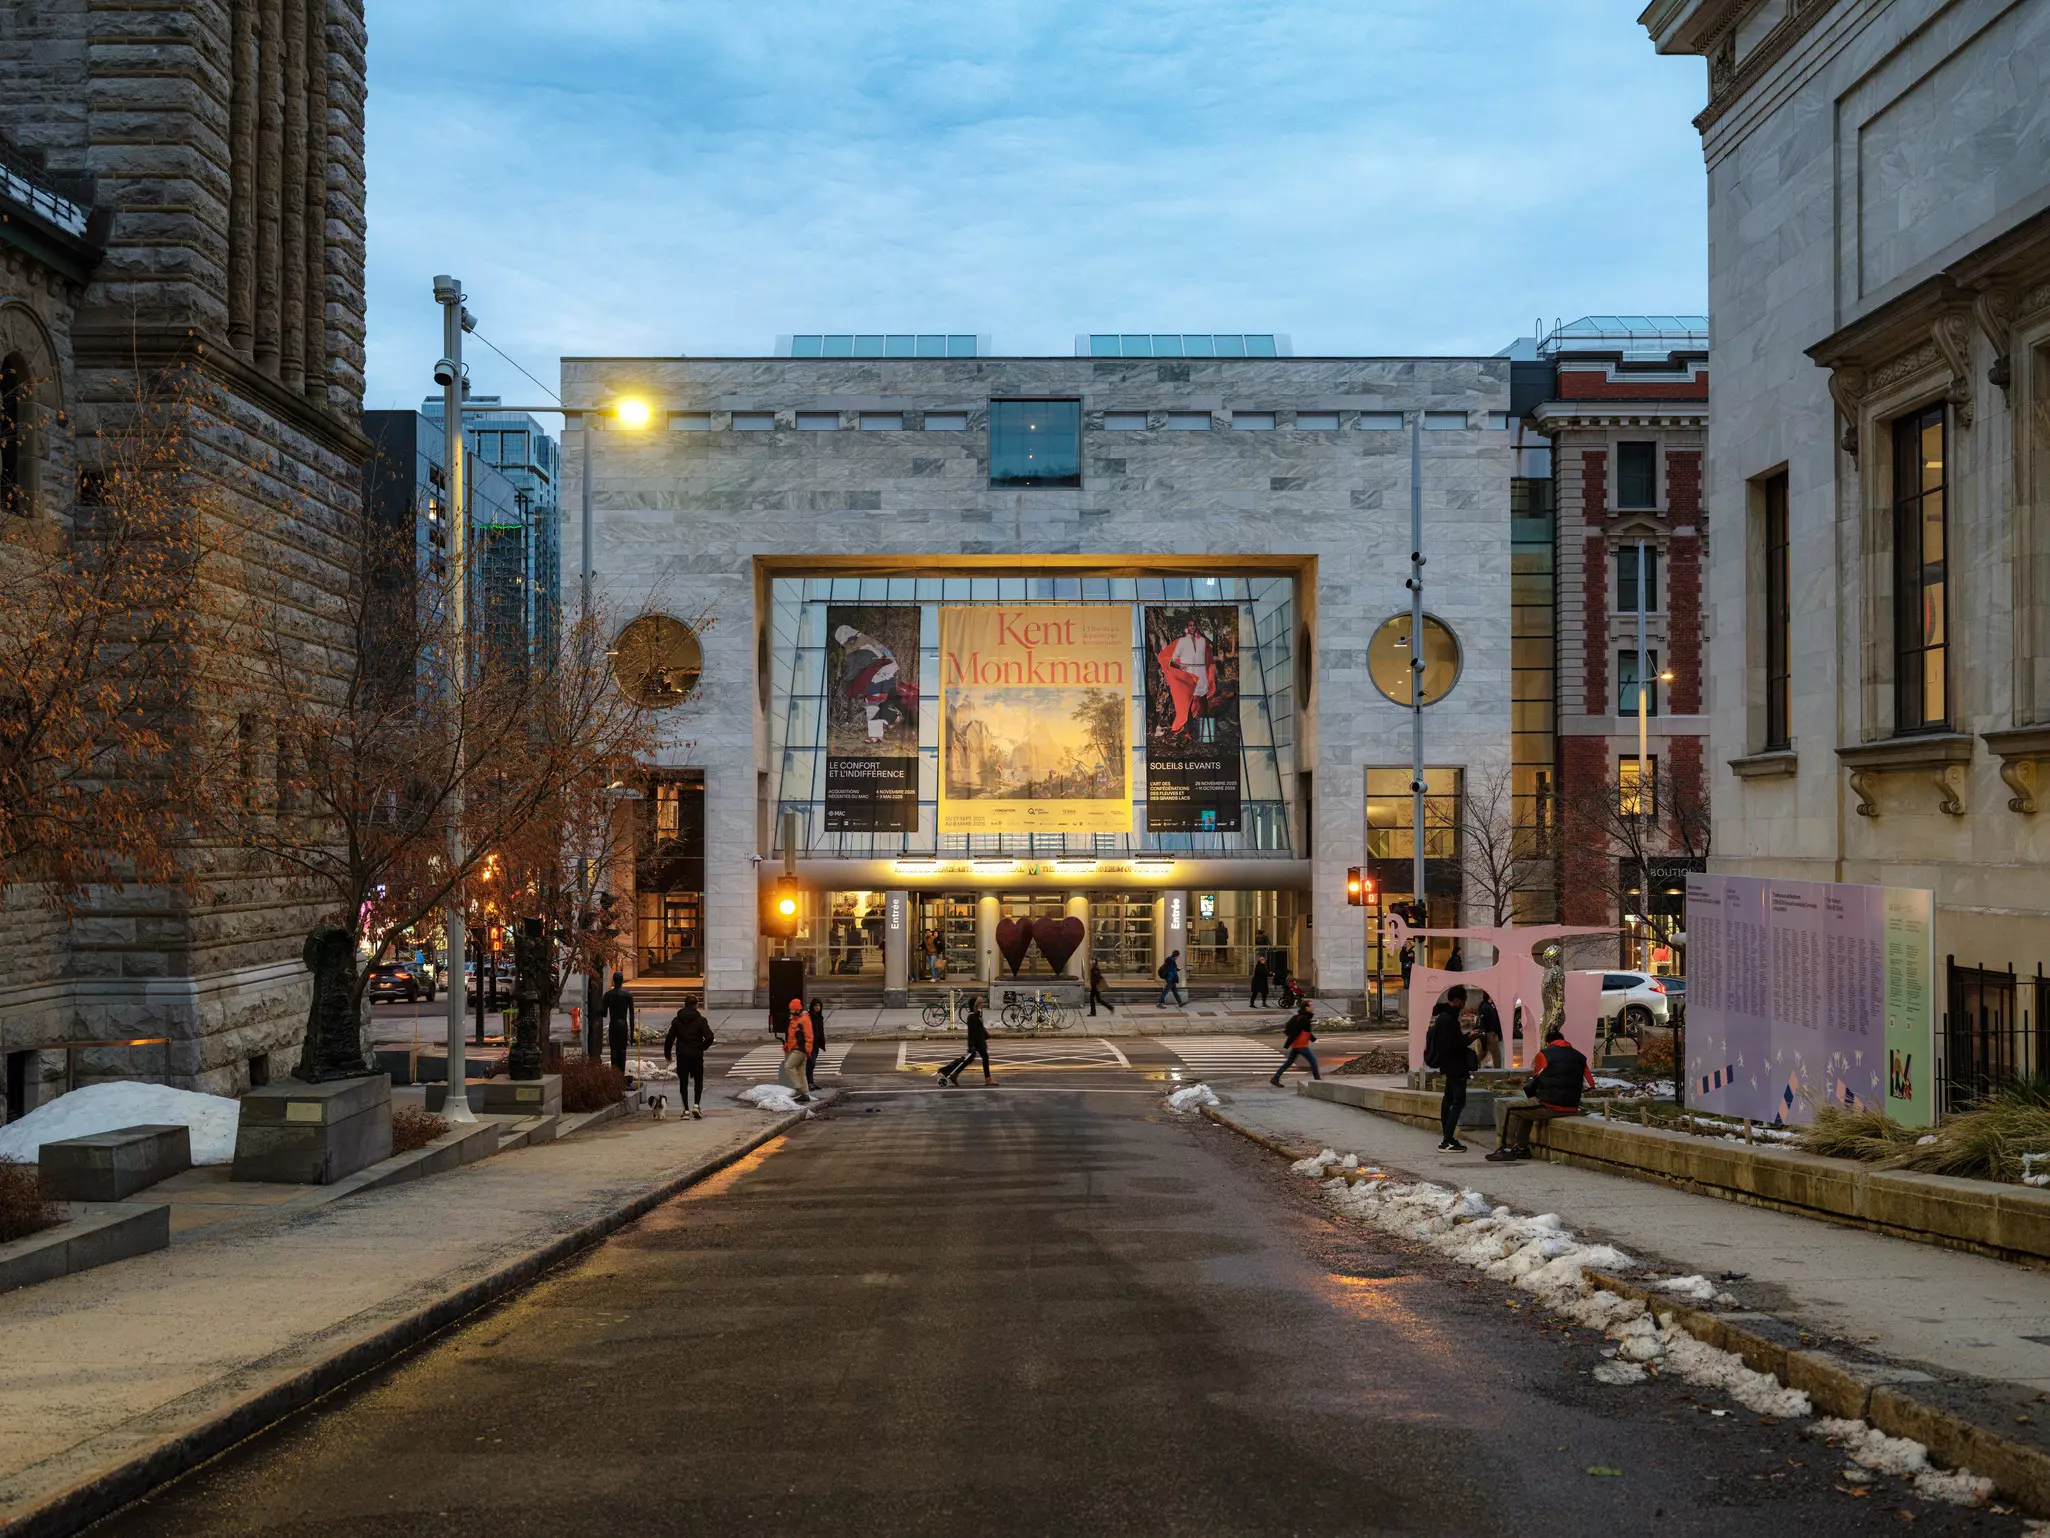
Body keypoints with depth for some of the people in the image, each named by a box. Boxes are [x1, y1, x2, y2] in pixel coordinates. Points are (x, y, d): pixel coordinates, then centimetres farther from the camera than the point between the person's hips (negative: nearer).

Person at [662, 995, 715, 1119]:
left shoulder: (677, 1021, 1)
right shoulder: (700, 1020, -6)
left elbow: (669, 1038, 0)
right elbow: (710, 1037, -15)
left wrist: (667, 1053, 11)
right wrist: (702, 1047, 2)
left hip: (681, 1056, 1)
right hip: (696, 1056, -1)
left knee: (683, 1083, 8)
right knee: (698, 1082, 14)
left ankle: (686, 1109, 2)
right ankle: (696, 1105, -3)